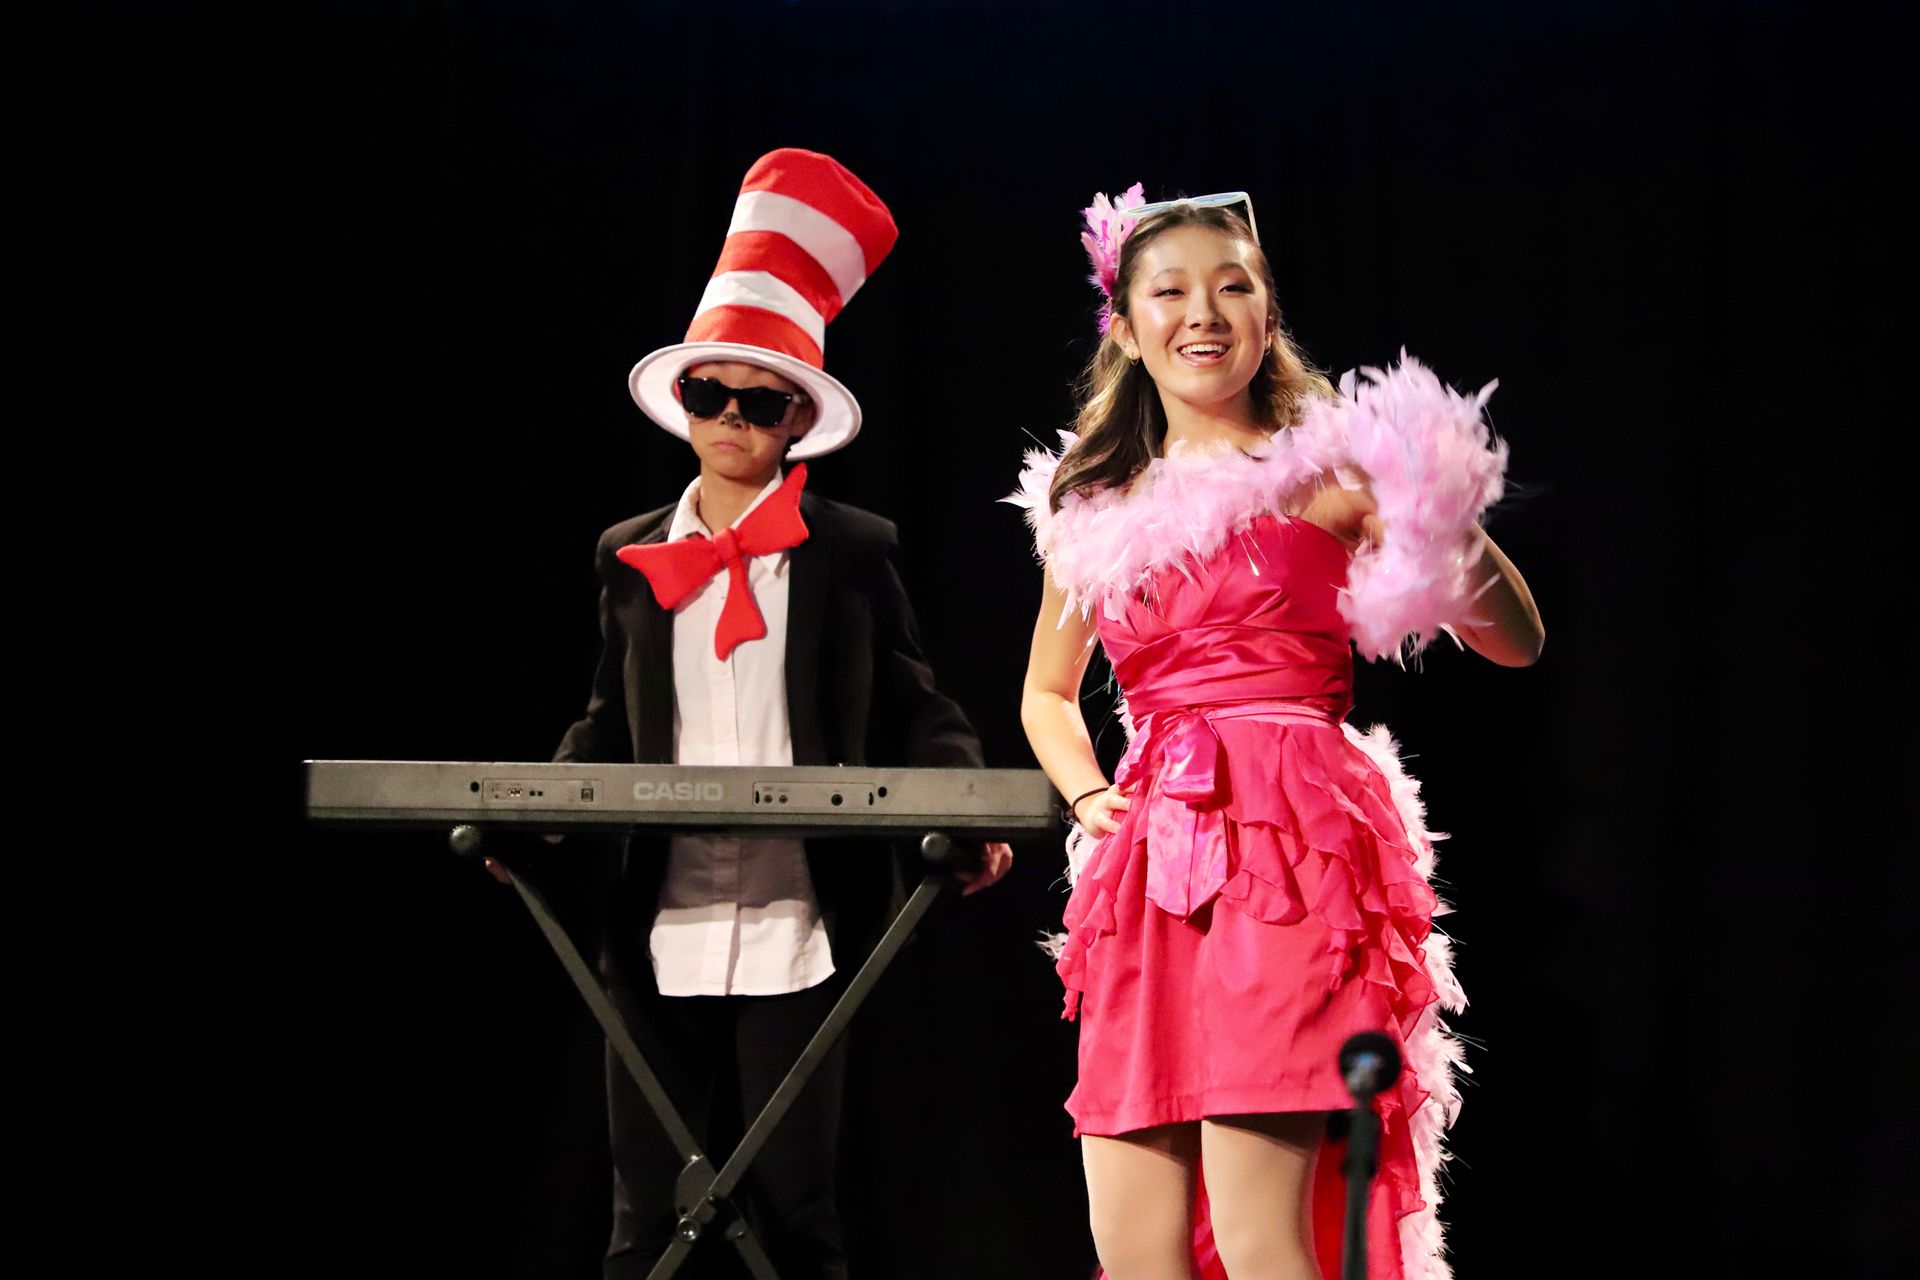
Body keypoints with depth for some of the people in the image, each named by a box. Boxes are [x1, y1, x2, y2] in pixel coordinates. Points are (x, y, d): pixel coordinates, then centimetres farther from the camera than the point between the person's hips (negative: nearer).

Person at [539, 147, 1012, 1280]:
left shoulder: (853, 550, 6)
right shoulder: (632, 556, 14)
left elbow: (914, 712, 4)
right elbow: (610, 726, 15)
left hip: (798, 927, -3)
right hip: (662, 929, 3)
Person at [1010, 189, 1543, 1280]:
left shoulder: (1325, 470, 3)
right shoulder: (1094, 508, 15)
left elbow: (1517, 641, -1)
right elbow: (1048, 693, 32)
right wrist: (1089, 796, 12)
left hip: (1291, 836, -5)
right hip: (1148, 865, 5)